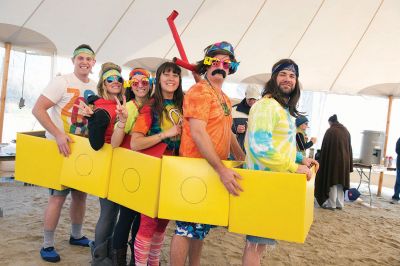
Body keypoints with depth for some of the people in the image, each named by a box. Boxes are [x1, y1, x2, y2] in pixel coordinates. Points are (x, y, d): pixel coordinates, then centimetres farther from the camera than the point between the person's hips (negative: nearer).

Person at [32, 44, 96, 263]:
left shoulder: (95, 87, 7)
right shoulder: (62, 82, -11)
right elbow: (38, 109, -16)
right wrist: (58, 135, -25)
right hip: (60, 147, -6)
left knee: (80, 193, 13)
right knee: (58, 195, -5)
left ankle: (76, 235, 32)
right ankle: (47, 245, 11)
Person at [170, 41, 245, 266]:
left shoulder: (225, 98, 16)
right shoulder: (200, 91, -13)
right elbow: (198, 132, -23)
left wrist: (243, 160, 18)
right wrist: (221, 169, -27)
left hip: (215, 171, 9)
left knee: (201, 226, 18)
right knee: (187, 227, 0)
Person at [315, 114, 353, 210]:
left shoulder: (330, 131, -10)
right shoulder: (346, 131, 9)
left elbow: (325, 147, -10)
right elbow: (349, 148, 11)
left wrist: (322, 161, -4)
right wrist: (348, 162, 15)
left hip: (333, 159, -6)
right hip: (344, 160, 6)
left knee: (332, 181, 1)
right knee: (340, 181, 13)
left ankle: (331, 204, 5)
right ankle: (340, 204, 17)